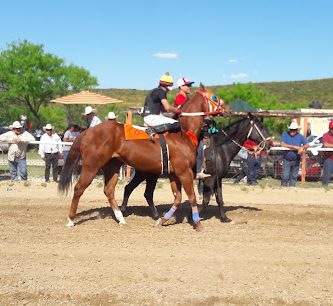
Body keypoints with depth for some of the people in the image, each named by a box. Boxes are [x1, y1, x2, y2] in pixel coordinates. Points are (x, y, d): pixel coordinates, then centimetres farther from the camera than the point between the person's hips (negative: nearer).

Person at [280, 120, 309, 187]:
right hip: (286, 160, -2)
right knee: (285, 177, -7)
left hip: (296, 160, 2)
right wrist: (295, 147, -22)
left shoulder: (300, 136, -1)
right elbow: (282, 144, -20)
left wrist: (302, 147, -32)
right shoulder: (285, 134, -7)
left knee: (294, 176, 11)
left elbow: (307, 145, -9)